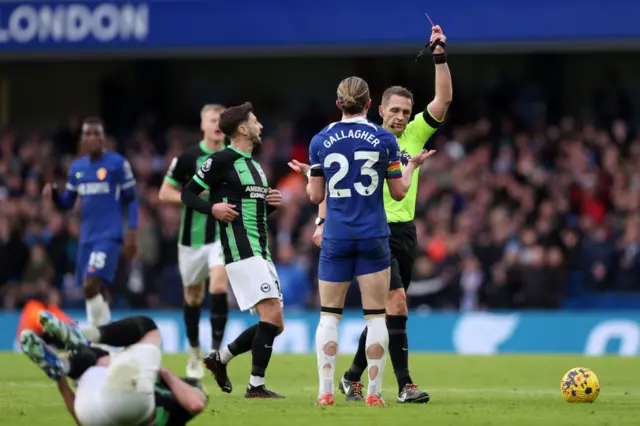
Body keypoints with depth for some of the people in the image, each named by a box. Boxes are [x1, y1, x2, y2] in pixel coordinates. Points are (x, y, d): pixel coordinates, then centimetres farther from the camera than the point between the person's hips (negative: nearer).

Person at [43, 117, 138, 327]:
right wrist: (53, 194, -6)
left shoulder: (117, 163, -5)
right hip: (87, 237, 7)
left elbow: (131, 199, -1)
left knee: (92, 286, -22)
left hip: (109, 236, -7)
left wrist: (132, 232, -9)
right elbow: (67, 203, 16)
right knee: (94, 291, 10)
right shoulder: (76, 167, 12)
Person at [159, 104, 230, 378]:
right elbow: (164, 194, -4)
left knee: (219, 287, -22)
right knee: (193, 297, 12)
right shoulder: (188, 158, -5)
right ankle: (194, 353, 31)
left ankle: (216, 350, -17)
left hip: (223, 234, 0)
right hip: (193, 237, 0)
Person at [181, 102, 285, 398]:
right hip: (240, 251, -9)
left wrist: (271, 203, 8)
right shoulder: (221, 160, -6)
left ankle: (220, 358, 21)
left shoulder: (255, 165, 20)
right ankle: (256, 385, -16)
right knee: (272, 313, -19)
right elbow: (187, 194, -3)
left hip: (260, 252, 9)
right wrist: (212, 208, -21)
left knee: (274, 324, 6)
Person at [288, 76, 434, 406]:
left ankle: (325, 391, 1)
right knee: (376, 315, 4)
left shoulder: (321, 141, 0)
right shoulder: (385, 139, -3)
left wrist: (307, 174, 23)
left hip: (336, 237, 1)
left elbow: (316, 196, 3)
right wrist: (413, 166, 21)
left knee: (329, 315, 7)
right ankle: (374, 392, 1)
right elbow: (398, 192, 4)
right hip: (373, 236, -1)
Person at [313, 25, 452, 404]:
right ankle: (405, 385, -17)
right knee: (397, 303, -17)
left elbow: (444, 100, 0)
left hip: (406, 231, 6)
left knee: (383, 312, 10)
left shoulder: (415, 135, 8)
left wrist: (441, 57, -8)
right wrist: (323, 220, -9)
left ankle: (353, 377, 24)